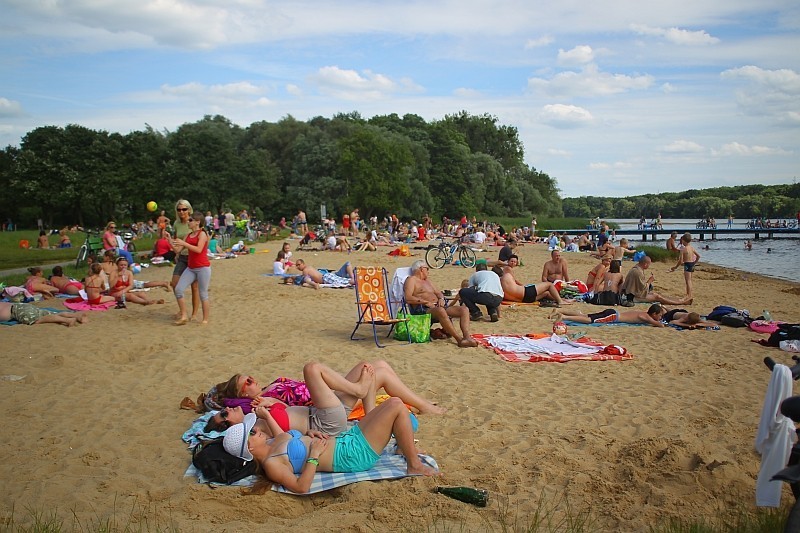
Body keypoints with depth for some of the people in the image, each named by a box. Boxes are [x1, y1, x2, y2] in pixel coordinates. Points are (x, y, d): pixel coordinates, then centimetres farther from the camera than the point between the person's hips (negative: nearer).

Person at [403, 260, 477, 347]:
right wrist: (426, 302, -15)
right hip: (423, 309, -8)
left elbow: (438, 293, 30)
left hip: (438, 306, 8)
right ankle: (460, 339, -41)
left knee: (464, 309, -10)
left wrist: (441, 299, 5)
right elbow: (408, 298, -10)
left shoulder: (427, 281, 32)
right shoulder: (411, 280, 5)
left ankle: (467, 337, -31)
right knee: (440, 311, -41)